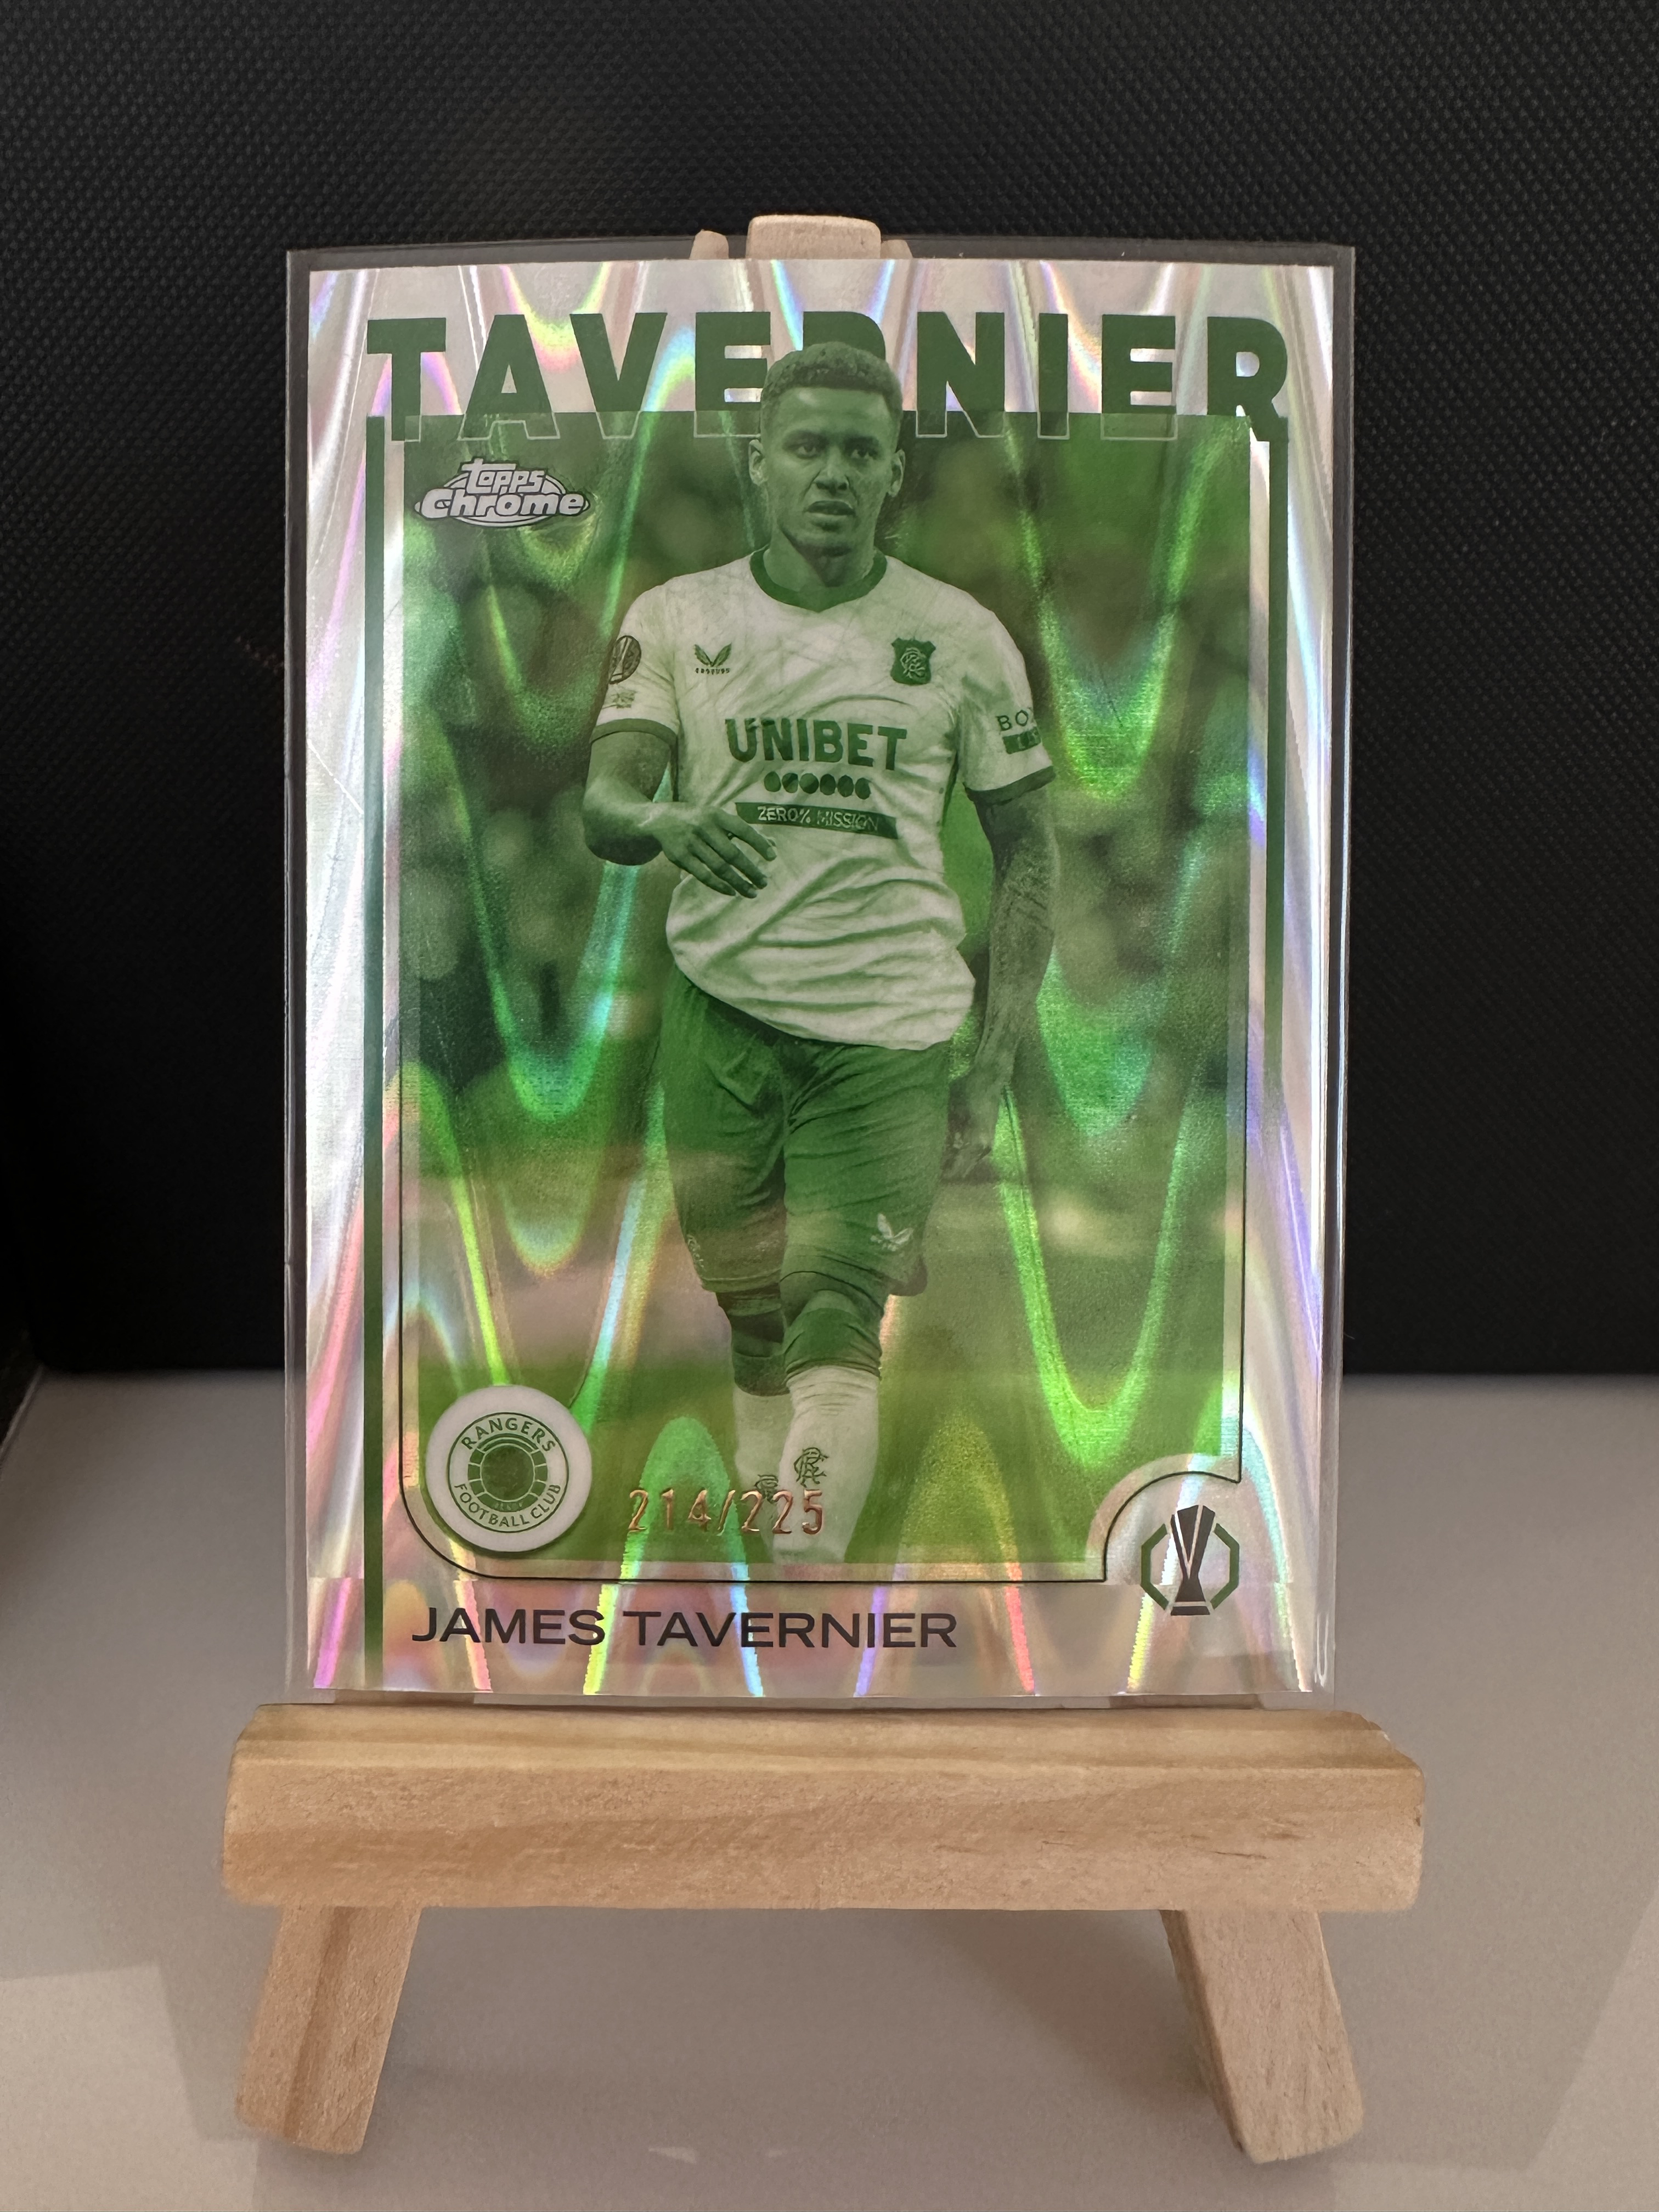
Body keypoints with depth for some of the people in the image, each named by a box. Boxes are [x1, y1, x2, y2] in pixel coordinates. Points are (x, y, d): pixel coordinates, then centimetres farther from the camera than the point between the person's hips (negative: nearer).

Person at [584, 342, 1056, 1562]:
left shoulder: (964, 638, 4)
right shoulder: (674, 618, 7)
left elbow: (1027, 848, 7)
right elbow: (605, 803, -2)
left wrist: (995, 1065, 0)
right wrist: (664, 818, -28)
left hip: (893, 1019, -1)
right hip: (719, 1003, 2)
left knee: (834, 1315, -12)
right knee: (754, 1315, 10)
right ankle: (762, 1539, 27)